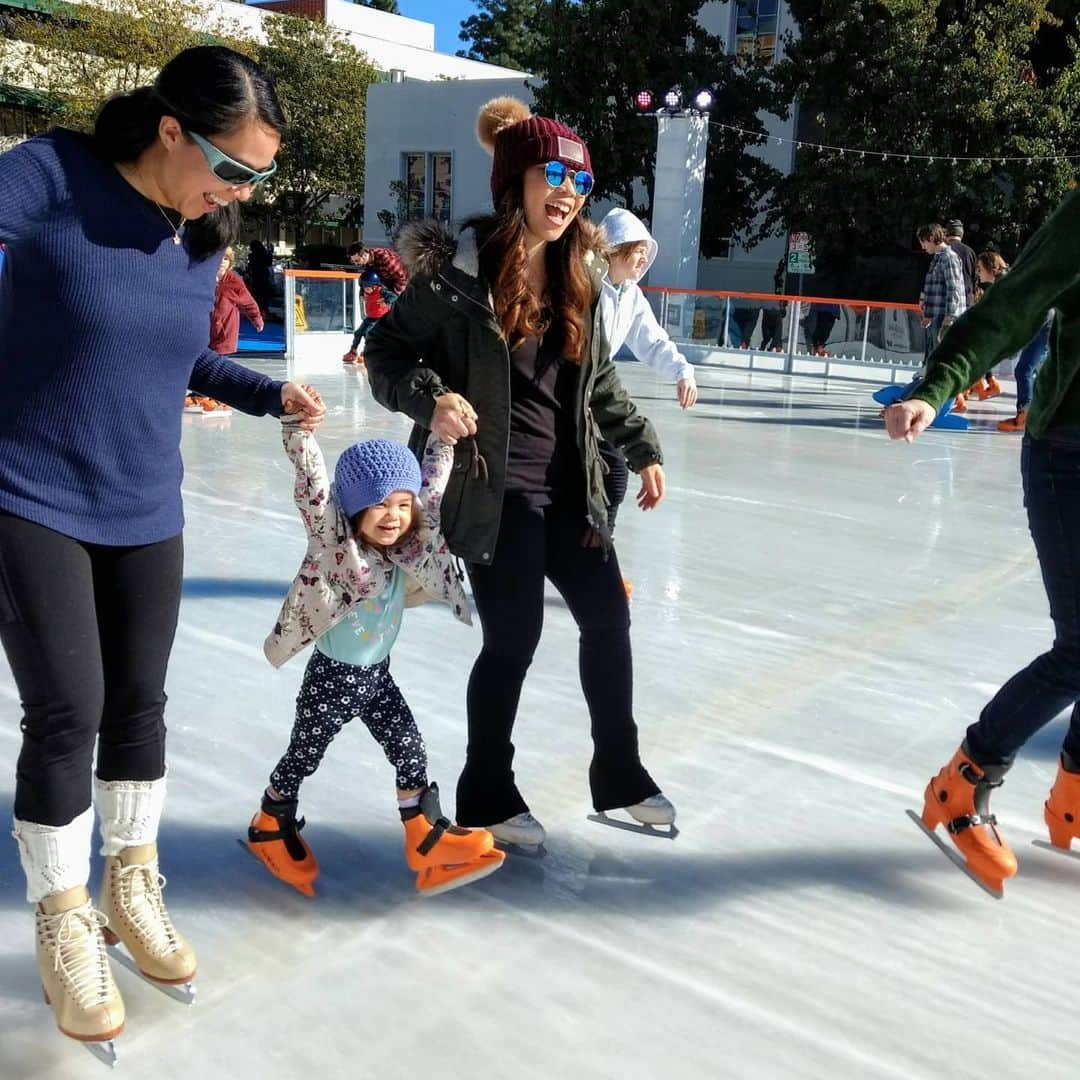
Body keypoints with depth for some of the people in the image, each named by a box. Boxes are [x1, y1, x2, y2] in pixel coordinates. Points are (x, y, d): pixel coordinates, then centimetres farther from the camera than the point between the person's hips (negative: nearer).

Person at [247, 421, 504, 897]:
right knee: (303, 756, 14)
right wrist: (297, 424, -41)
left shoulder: (408, 547, -6)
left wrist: (443, 432, -9)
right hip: (331, 678, -5)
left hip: (378, 676, 5)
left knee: (411, 751, 4)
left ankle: (427, 839, 16)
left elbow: (433, 483, -2)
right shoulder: (332, 537, -21)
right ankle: (271, 827, 39)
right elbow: (311, 479, -32)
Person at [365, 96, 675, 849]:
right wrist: (431, 398, -25)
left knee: (609, 620, 12)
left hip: (570, 485, 7)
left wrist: (642, 449, 14)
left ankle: (619, 774, 33)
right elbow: (387, 351, -7)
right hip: (495, 491, -7)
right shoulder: (461, 270, -12)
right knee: (514, 640, 0)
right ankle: (487, 794, 25)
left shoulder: (580, 274, 7)